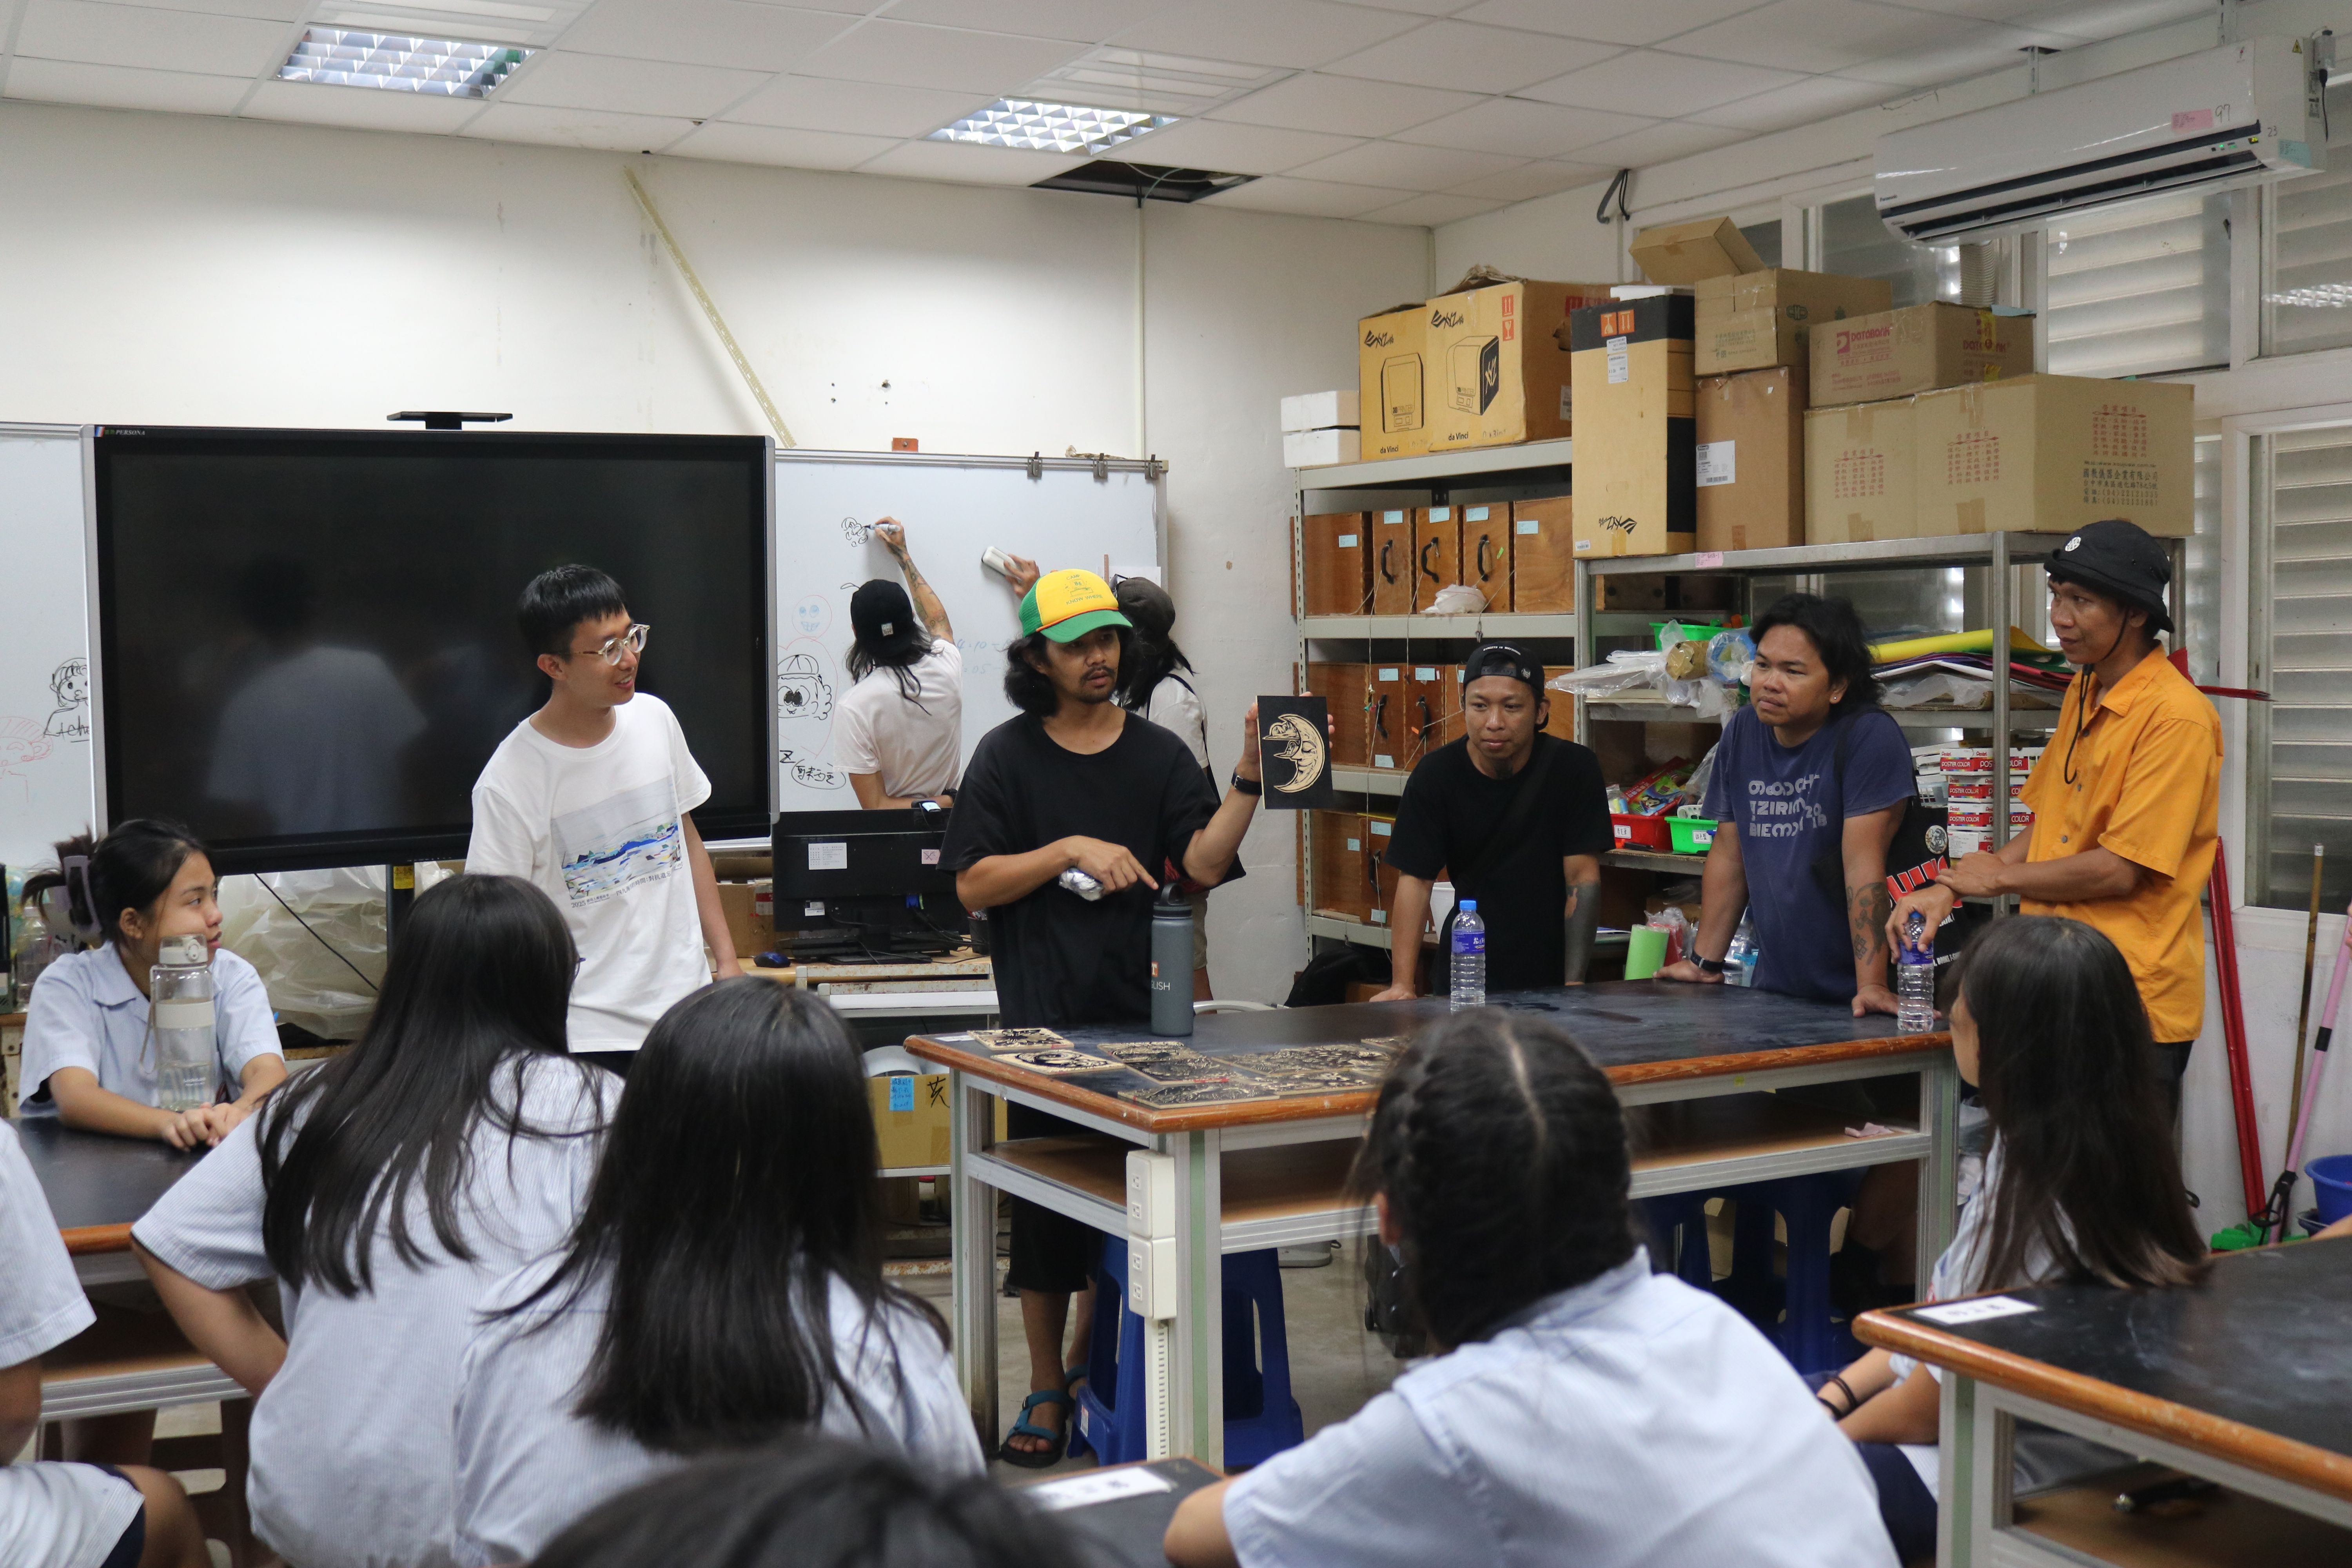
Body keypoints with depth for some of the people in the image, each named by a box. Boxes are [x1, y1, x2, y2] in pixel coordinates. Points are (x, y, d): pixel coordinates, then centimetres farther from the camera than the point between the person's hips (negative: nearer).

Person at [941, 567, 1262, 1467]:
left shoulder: (1157, 754, 8)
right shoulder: (1007, 756, 2)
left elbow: (1204, 865, -4)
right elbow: (974, 884, -4)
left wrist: (1248, 783, -17)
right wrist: (1073, 850, -14)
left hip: (1139, 1012, 3)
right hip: (1044, 1017, -2)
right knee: (1045, 1210, 3)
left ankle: (1090, 1355, 30)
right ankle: (1047, 1392, 16)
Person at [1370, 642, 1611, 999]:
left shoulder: (1574, 768, -10)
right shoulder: (1434, 776, -8)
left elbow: (1582, 877, -10)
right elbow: (1415, 879, -9)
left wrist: (1575, 984, -16)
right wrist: (1403, 984, -17)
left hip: (1551, 970, -1)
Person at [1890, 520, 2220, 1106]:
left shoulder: (2177, 717, -15)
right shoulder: (2082, 693, 13)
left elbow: (2119, 870, -18)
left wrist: (2001, 877, -5)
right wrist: (1948, 892, 4)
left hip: (2135, 1002, -8)